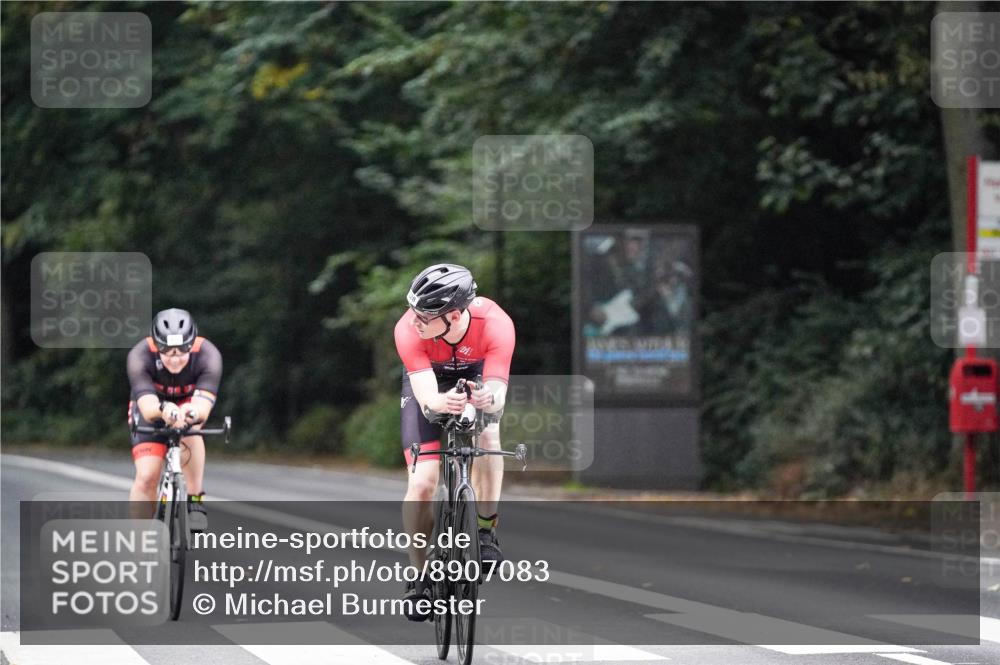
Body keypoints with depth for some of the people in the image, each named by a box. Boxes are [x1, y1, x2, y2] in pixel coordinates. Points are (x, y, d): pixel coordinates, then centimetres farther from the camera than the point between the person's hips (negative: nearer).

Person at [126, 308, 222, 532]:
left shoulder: (208, 355, -35)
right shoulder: (140, 356, -35)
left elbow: (203, 404, -47)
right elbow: (148, 407, -46)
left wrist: (193, 413, -71)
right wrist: (164, 410, -70)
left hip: (189, 401, 0)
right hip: (153, 410, 0)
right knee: (146, 477, -16)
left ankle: (195, 500, -22)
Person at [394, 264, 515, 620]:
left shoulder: (494, 323, -37)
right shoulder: (409, 330, -37)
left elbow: (497, 392, -41)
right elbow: (426, 396, -42)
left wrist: (489, 399, -64)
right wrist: (441, 402, -65)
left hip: (478, 374, 0)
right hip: (429, 381, 0)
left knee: (488, 434, -32)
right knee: (422, 483, -13)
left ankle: (487, 531, -15)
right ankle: (418, 576, 4)